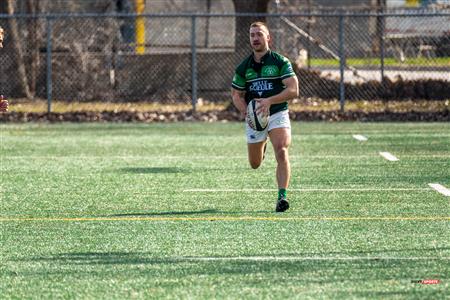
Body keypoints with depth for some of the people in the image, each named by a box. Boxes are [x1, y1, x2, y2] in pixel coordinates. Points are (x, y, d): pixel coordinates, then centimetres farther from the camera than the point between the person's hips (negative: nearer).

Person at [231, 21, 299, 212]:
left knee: (281, 152, -26)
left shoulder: (281, 62, -7)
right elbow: (236, 94, 12)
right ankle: (262, 145, 51)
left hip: (278, 114, -3)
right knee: (255, 164, 13)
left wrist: (269, 101, -25)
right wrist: (244, 110, -9)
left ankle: (282, 196, -25)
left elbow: (293, 90, -14)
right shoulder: (243, 67, 4)